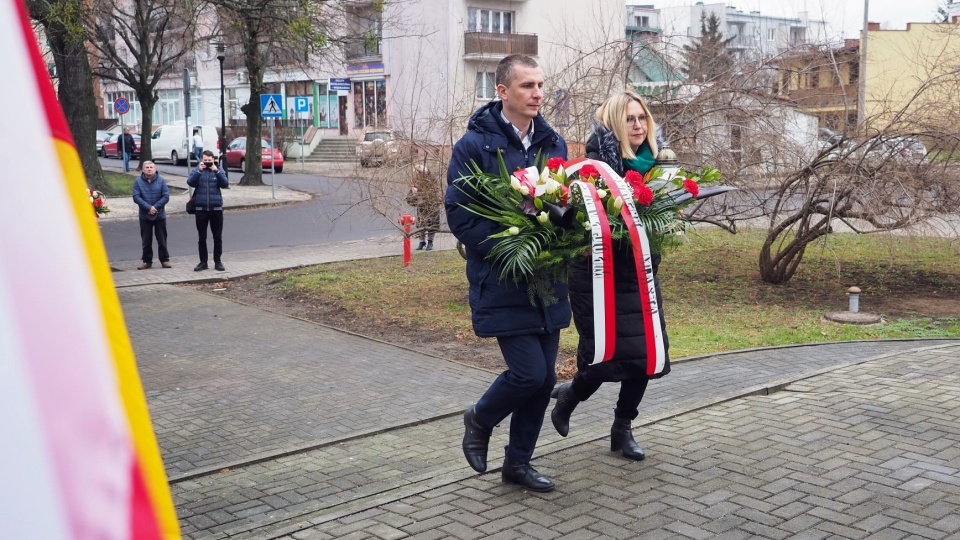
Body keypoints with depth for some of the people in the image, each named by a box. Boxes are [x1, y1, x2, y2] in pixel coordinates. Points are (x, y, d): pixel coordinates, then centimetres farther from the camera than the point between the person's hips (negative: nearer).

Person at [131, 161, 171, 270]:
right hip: (144, 216, 1)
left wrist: (155, 207, -16)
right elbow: (136, 197, -9)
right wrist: (148, 207, -19)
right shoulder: (138, 181, -2)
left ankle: (164, 260, 15)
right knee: (146, 240, 8)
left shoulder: (161, 180, -3)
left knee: (162, 239, 6)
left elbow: (166, 196, -7)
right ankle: (147, 260, 17)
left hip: (160, 215, -1)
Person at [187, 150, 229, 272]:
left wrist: (216, 171, -18)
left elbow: (225, 184, -10)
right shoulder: (197, 170, 4)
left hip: (216, 208, 0)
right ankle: (203, 262, 13)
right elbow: (190, 182, -12)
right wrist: (199, 170, -20)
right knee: (202, 237, 6)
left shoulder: (218, 170, 4)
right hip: (201, 209, 0)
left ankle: (218, 261, 15)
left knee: (218, 237, 5)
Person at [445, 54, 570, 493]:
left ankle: (518, 462, 27)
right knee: (528, 371, -10)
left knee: (544, 376, 9)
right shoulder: (475, 144, -9)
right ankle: (479, 420, 22)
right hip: (501, 282, -6)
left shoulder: (553, 143, 9)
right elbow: (459, 215, -12)